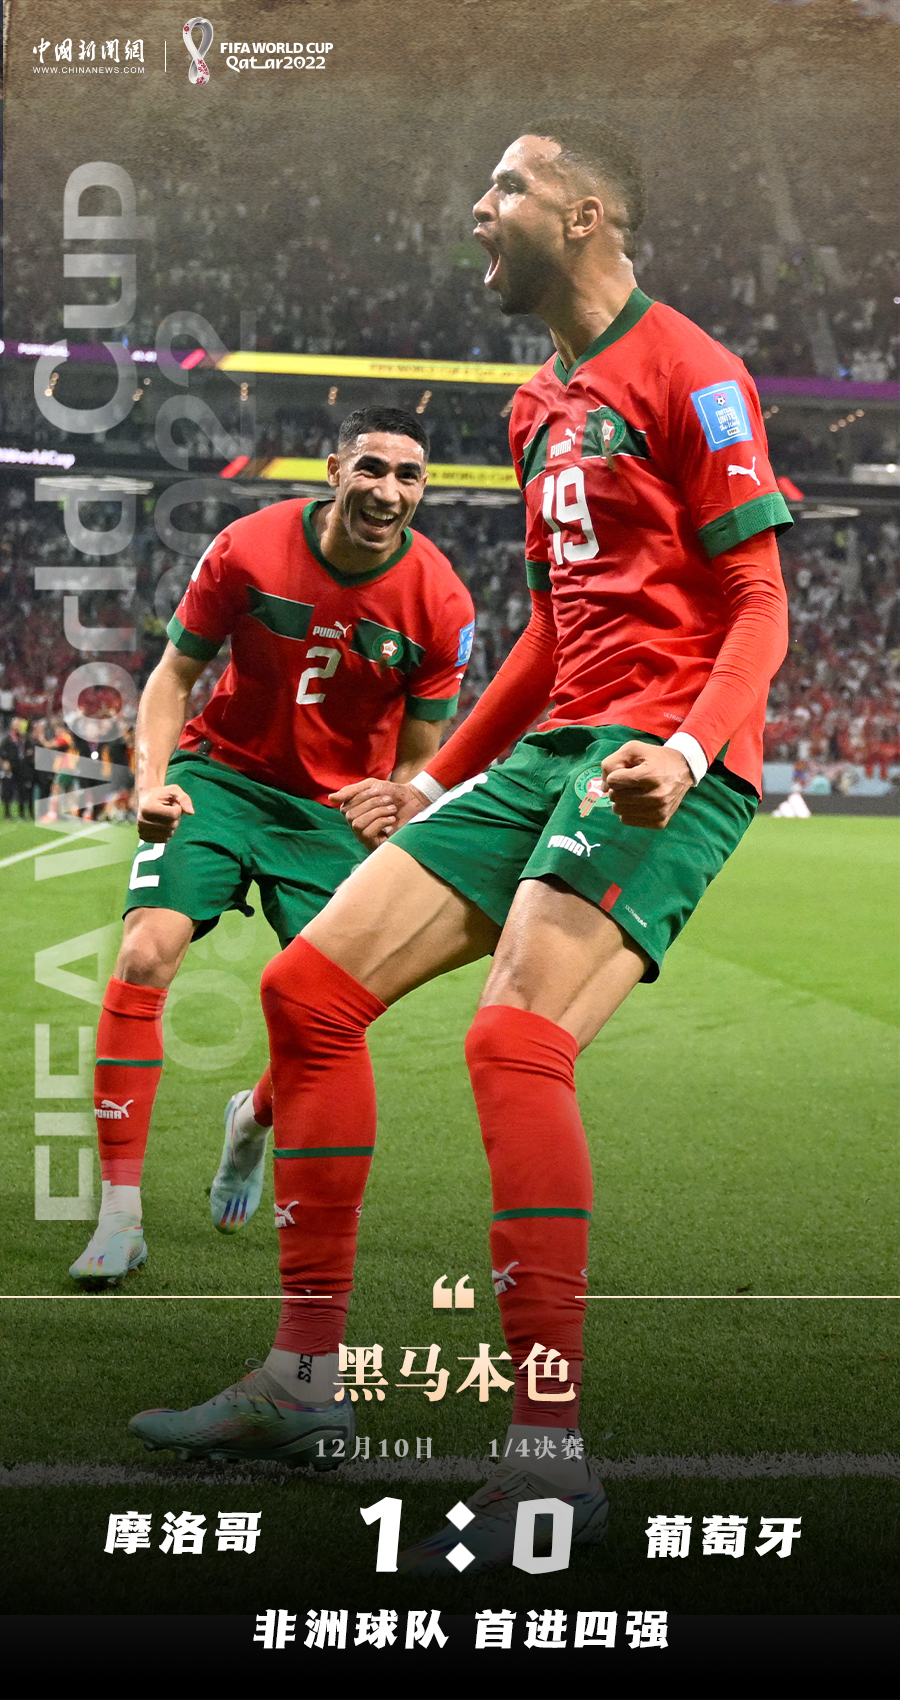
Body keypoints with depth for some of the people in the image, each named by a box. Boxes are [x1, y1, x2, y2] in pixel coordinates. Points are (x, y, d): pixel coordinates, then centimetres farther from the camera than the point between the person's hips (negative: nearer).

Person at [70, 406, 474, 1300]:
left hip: (336, 808, 1)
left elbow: (417, 759, -3)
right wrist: (151, 779, -19)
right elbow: (174, 672, -3)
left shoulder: (440, 604, -12)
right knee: (144, 956, -21)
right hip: (220, 774, -1)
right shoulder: (249, 548, -14)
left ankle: (254, 1122, 33)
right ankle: (120, 1212, -14)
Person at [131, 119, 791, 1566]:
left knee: (514, 1041, -28)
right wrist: (439, 780, 29)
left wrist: (687, 749, -28)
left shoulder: (688, 374, -5)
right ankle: (302, 1379, 8)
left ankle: (550, 1457, -22)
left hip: (663, 765, -9)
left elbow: (760, 607, -10)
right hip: (548, 748, 9)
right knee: (309, 985, 2)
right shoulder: (544, 409, 21)